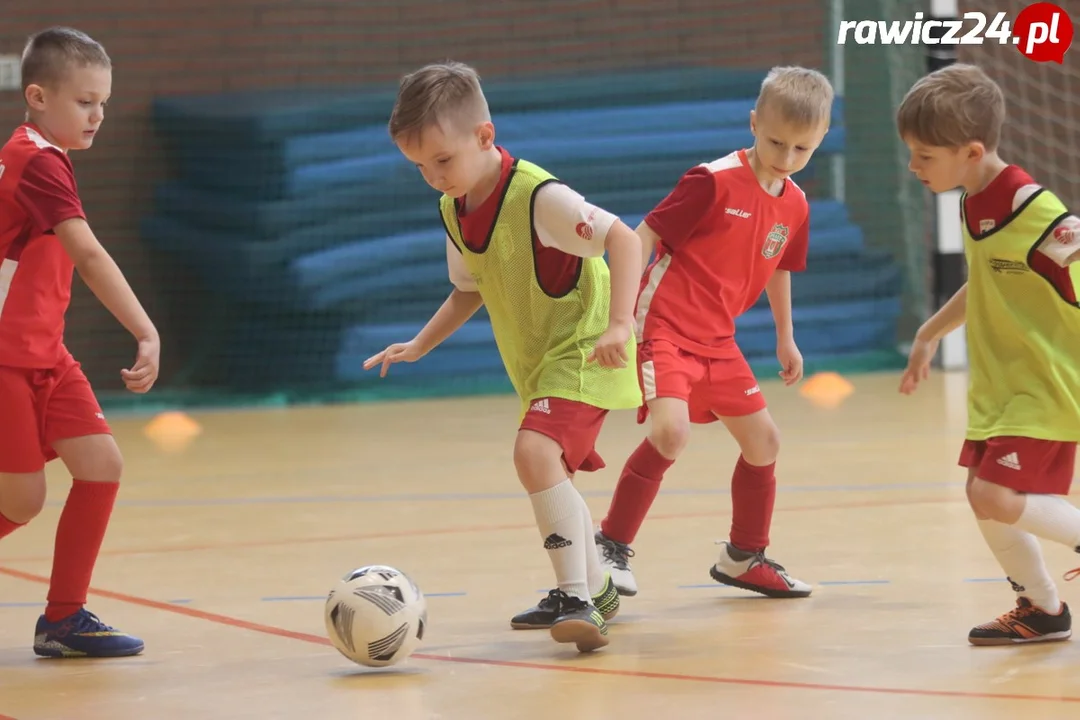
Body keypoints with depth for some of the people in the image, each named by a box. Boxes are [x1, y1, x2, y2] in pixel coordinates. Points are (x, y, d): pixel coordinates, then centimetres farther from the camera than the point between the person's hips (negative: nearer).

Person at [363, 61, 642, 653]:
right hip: (535, 364, 10)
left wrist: (618, 324, -39)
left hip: (582, 355, -10)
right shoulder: (454, 211, 2)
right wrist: (419, 346, 8)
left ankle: (577, 600, -27)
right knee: (549, 471, 22)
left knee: (535, 452, -29)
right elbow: (469, 289, 18)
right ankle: (591, 590, 45)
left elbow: (622, 238, -29)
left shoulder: (538, 197, -25)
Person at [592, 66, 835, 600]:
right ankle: (612, 546, -13)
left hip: (716, 339, 8)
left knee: (763, 440, 11)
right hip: (664, 325, -8)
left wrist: (785, 338, 30)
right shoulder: (714, 181, -17)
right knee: (671, 431, -26)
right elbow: (642, 237, -15)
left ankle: (745, 557, 29)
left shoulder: (794, 206, 5)